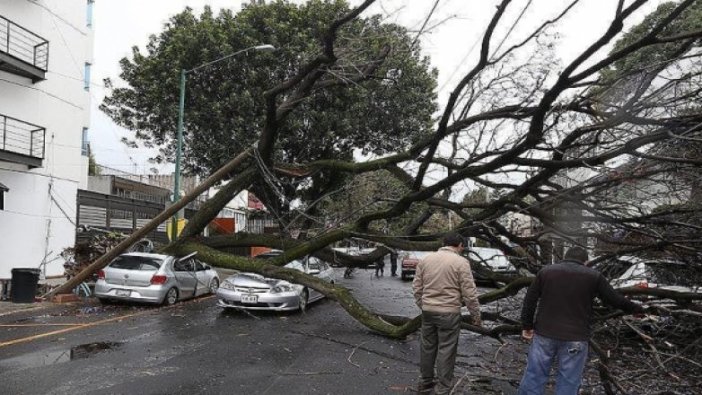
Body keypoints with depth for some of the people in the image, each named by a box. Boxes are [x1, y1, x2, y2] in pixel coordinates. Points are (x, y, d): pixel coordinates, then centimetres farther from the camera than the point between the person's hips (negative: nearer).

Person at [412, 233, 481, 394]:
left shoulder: (425, 259, 6)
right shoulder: (461, 262, -9)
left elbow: (416, 287, 10)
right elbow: (469, 292, -9)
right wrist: (476, 314, 2)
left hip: (427, 311, 5)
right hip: (449, 313, -5)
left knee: (427, 347, 16)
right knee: (446, 350, 4)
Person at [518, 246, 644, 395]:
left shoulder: (545, 271, 7)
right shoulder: (594, 276, 3)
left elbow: (529, 301, 4)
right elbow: (615, 300, 10)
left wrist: (527, 326, 9)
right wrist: (636, 308, 27)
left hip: (544, 334, 2)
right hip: (575, 339, -1)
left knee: (534, 376, 9)